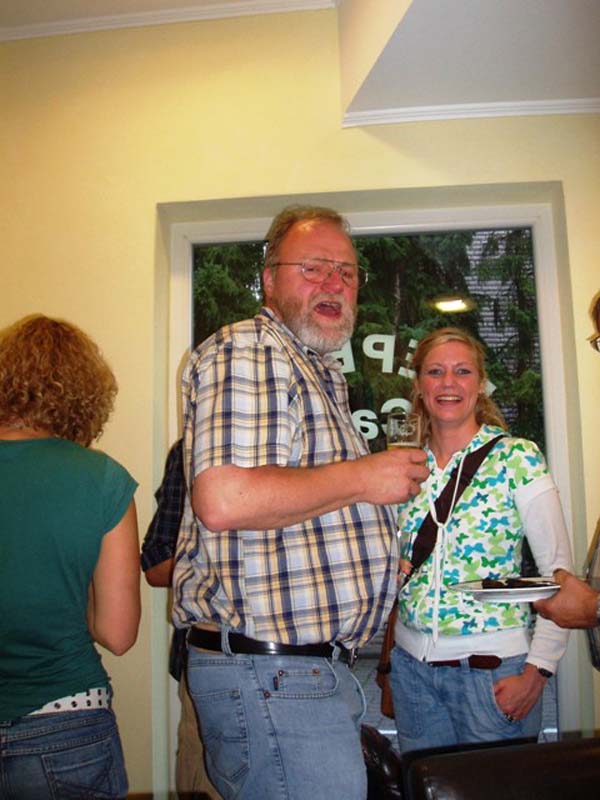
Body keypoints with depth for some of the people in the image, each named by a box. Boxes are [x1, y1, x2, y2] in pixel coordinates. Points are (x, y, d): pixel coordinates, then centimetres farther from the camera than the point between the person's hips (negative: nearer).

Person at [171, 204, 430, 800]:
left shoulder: (318, 373, 21)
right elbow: (223, 499, -27)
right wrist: (365, 478, -17)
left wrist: (378, 563, 20)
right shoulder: (246, 351, -12)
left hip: (314, 663, 10)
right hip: (269, 671, -10)